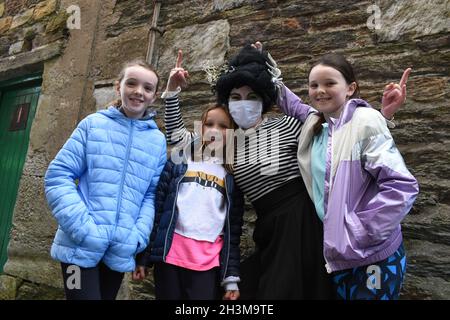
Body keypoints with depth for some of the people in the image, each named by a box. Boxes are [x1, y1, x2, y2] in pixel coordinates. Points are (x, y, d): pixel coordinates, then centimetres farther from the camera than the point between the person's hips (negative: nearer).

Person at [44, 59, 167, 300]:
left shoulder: (158, 141, 4)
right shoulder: (93, 124, -1)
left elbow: (153, 194, 3)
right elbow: (58, 176, -5)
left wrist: (138, 236, -10)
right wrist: (82, 228, -15)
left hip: (121, 252, 3)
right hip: (80, 246, -2)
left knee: (106, 295, 18)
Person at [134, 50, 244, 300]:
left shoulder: (232, 177, 6)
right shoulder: (179, 161, 5)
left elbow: (233, 230, 5)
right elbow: (155, 207, 2)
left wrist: (231, 277, 4)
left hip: (208, 263, 1)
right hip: (169, 255, 0)